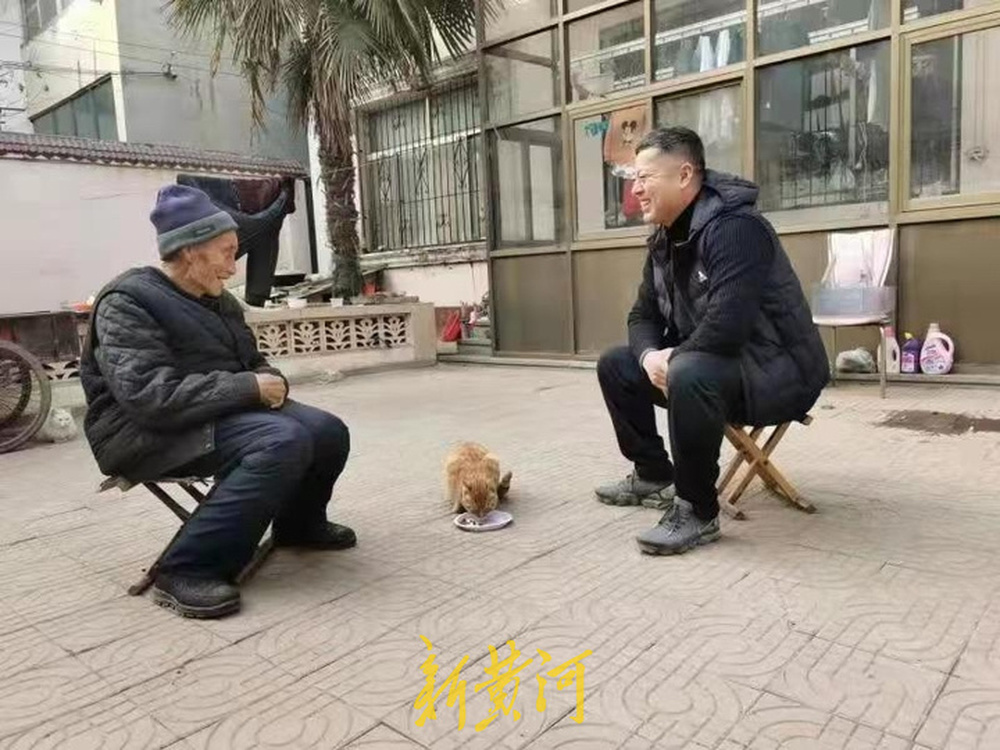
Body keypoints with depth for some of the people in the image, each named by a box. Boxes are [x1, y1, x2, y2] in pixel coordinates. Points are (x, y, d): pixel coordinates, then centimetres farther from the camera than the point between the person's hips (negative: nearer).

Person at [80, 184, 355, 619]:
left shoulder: (219, 301, 12)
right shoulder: (128, 303, -14)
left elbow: (251, 362, 23)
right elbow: (152, 396, -26)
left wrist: (272, 381, -3)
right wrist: (249, 388, -25)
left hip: (223, 413, 8)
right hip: (148, 432, -8)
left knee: (328, 433, -10)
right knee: (284, 441, -32)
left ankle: (299, 523, 17)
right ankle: (187, 569, -25)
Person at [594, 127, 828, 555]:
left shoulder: (734, 227, -24)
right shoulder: (665, 240, 5)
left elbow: (726, 324, -35)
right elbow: (644, 314, 8)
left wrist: (674, 360, -19)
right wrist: (650, 356, -13)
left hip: (777, 372, -9)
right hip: (705, 362, 9)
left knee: (690, 376, -39)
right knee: (615, 366, 8)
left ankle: (698, 512, -21)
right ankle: (654, 475, 17)